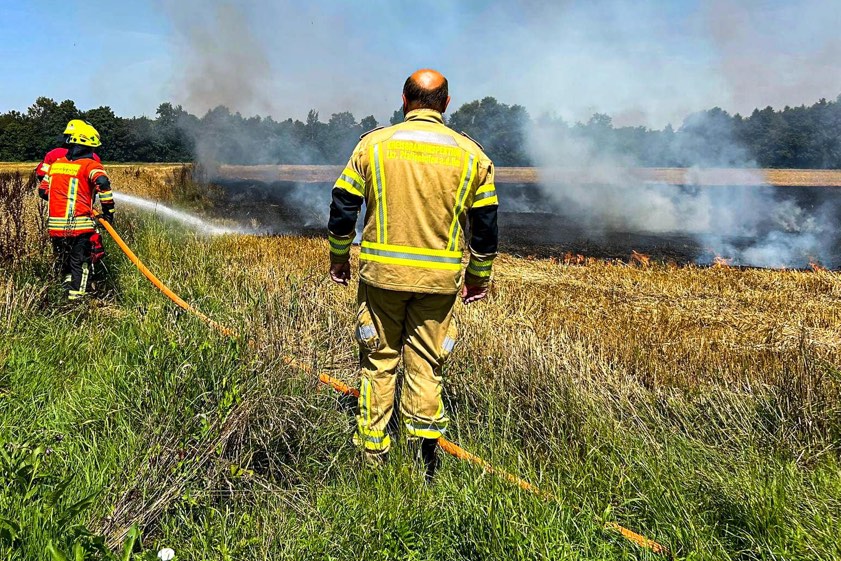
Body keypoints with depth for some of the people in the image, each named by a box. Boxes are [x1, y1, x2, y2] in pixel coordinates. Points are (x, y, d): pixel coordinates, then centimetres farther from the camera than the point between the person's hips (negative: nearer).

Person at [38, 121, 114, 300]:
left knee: (65, 262, 20)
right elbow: (102, 183, -23)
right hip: (80, 225, -5)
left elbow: (43, 190, 19)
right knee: (81, 265, 4)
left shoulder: (56, 164, 14)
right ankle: (76, 298, 2)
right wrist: (108, 210, -13)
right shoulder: (90, 165, -6)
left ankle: (68, 290, 21)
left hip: (56, 225, 5)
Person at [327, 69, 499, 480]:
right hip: (440, 277, 1)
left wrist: (339, 256, 18)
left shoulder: (373, 144, 1)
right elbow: (485, 223, 7)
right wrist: (479, 276, 18)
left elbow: (343, 206, 4)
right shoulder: (471, 154, 3)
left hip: (382, 271, 0)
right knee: (426, 363, 12)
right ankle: (425, 441, 6)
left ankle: (373, 455, 18)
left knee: (378, 361, 11)